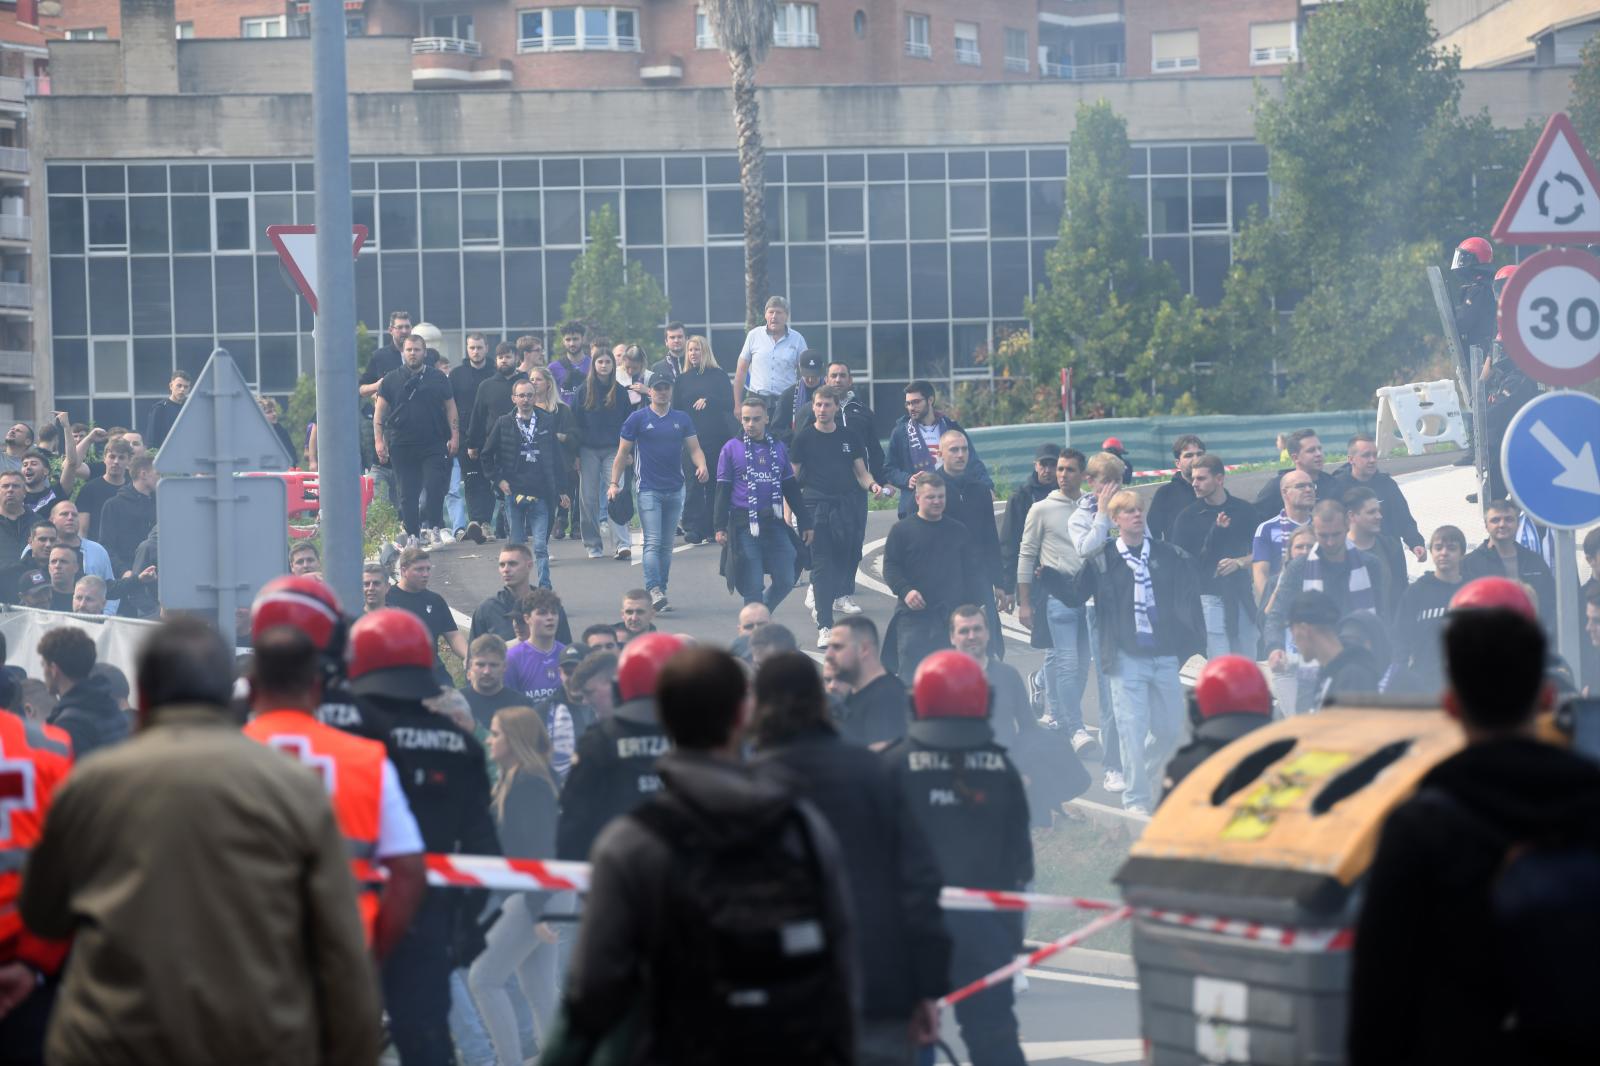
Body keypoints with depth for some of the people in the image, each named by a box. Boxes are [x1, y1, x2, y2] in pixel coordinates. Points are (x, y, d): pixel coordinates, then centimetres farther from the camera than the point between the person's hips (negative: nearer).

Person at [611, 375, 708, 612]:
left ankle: (661, 591, 15)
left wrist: (701, 466, -14)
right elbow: (623, 453, 3)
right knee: (653, 542, -15)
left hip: (675, 490, 4)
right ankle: (654, 591, -24)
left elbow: (694, 448, 8)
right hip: (649, 490, -4)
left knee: (667, 545, 9)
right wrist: (614, 483, -4)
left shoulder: (681, 419, 9)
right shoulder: (637, 419, 1)